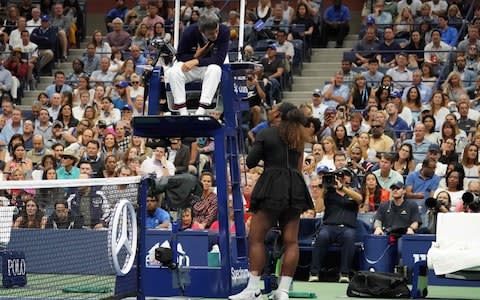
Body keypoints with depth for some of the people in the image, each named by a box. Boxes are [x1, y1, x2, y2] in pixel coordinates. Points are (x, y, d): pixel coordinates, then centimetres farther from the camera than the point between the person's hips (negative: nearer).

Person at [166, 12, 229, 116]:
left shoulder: (224, 31, -20)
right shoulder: (189, 32, -18)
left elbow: (220, 59, -23)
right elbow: (180, 56, -6)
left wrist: (196, 61, -32)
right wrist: (196, 56, -24)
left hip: (210, 67, 0)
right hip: (189, 65, 0)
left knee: (215, 69, -36)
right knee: (173, 72, -30)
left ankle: (201, 110, -39)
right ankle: (183, 112, -33)